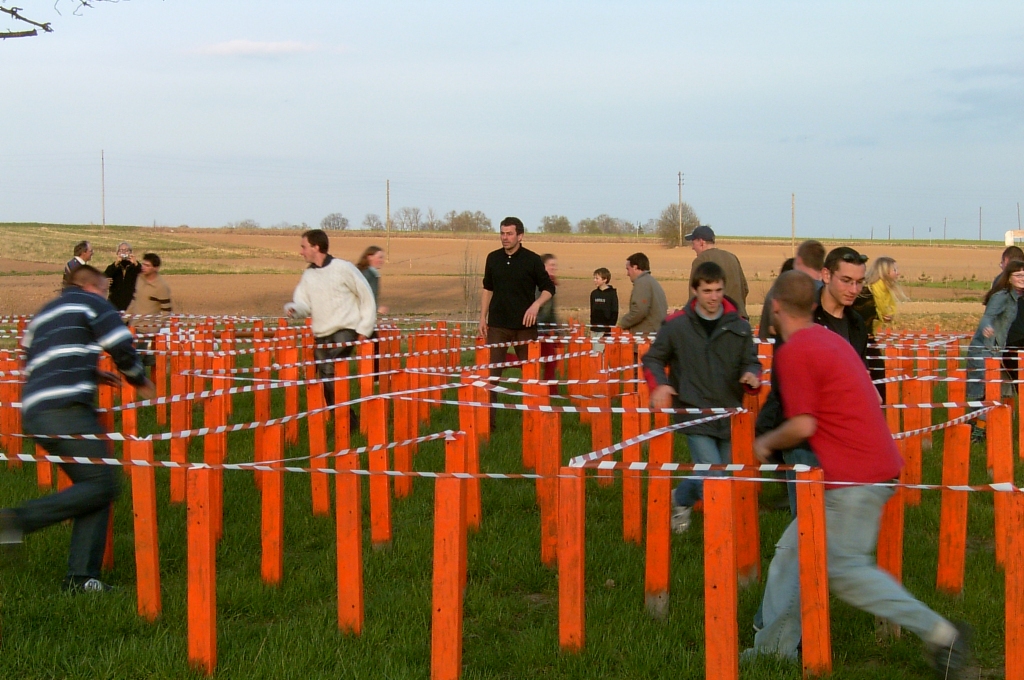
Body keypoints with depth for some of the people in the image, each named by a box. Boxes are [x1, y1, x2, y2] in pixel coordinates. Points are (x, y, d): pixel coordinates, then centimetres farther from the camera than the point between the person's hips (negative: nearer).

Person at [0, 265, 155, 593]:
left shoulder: (43, 315, 31)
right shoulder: (92, 303, 8)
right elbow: (122, 348, 0)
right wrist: (140, 382, 19)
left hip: (34, 410, 9)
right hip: (66, 408, -9)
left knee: (94, 486, 9)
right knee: (101, 485, -10)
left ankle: (82, 576, -1)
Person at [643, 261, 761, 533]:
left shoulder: (739, 326, 1)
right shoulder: (676, 325, -3)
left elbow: (751, 362, 6)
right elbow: (653, 359, 8)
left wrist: (751, 375, -18)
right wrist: (659, 385, -11)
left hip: (730, 414, 4)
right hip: (694, 413, -4)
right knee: (713, 481, -14)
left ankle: (683, 497, 43)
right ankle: (680, 500, 16)